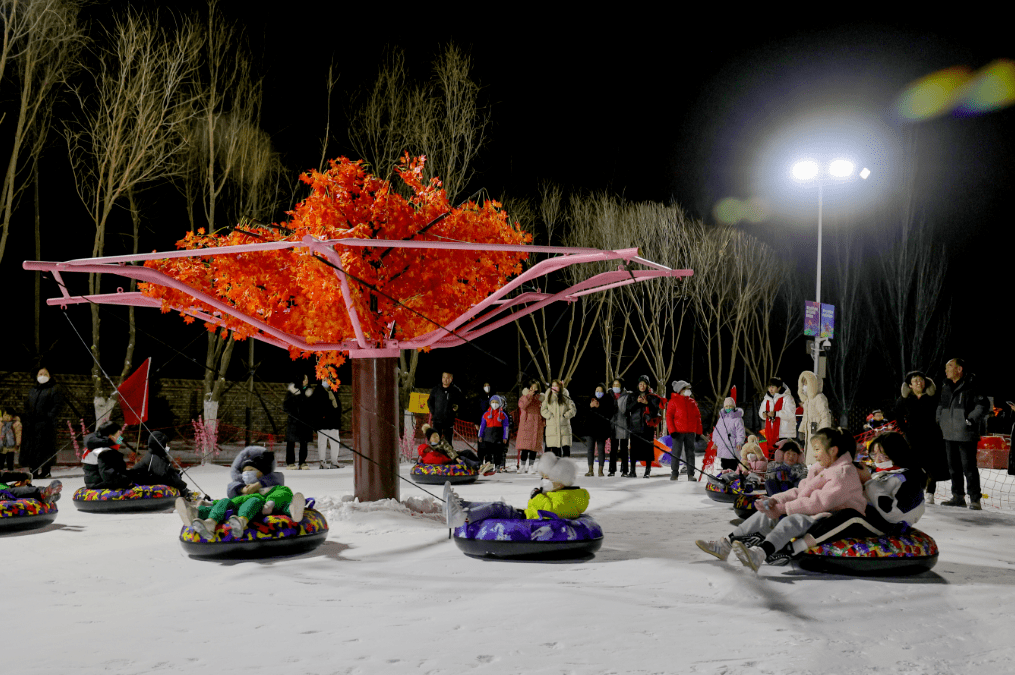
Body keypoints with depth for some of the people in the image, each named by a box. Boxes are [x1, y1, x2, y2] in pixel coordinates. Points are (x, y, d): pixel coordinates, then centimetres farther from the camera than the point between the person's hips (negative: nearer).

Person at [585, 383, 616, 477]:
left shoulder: (608, 400, -3)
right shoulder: (592, 398, 8)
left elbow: (609, 414, -12)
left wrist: (598, 407, -19)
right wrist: (590, 407, -12)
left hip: (602, 428, -4)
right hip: (591, 426, 4)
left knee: (601, 448, -1)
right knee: (590, 448, 4)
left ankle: (601, 470, 6)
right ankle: (590, 470, 11)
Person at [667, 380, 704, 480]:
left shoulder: (692, 402, 13)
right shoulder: (673, 401, 0)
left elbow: (698, 416, 16)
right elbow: (669, 416, -4)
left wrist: (698, 431, 10)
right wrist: (672, 430, -13)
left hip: (690, 432, 4)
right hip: (678, 432, -4)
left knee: (690, 452, 5)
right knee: (676, 452, -2)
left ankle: (691, 474, 8)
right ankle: (674, 474, 6)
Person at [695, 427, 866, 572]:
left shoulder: (844, 472, -14)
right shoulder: (818, 468, 18)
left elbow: (820, 502, -23)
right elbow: (800, 492, 14)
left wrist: (782, 509, -20)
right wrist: (775, 500, -4)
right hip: (813, 513, 10)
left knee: (793, 520, -36)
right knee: (765, 514, -1)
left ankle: (758, 554, -60)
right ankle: (725, 544, -7)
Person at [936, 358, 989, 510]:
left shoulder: (971, 387, -9)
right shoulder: (946, 388, 14)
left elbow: (983, 405, -12)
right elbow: (940, 406, 27)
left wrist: (970, 420, -15)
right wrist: (939, 421, 16)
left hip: (966, 435, -8)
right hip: (949, 435, 8)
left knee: (969, 468, -6)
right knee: (954, 467, 12)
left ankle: (974, 498, 2)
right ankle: (958, 496, 21)